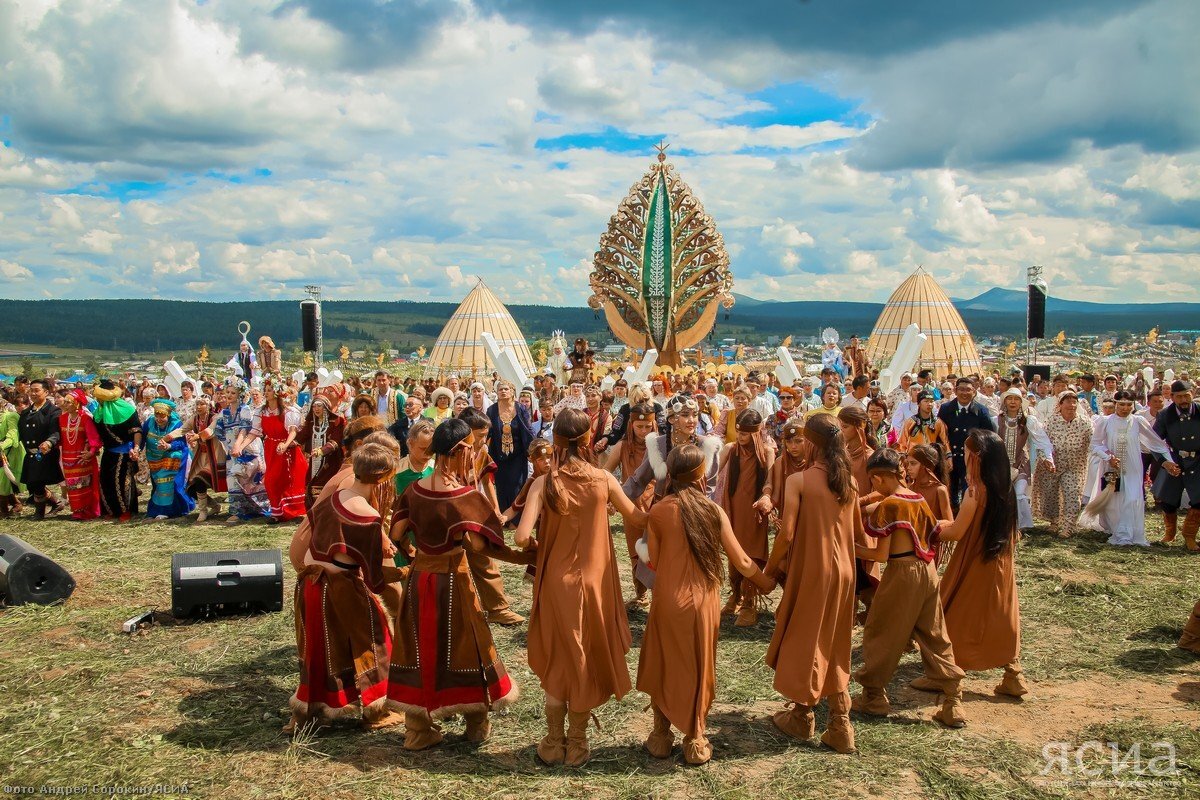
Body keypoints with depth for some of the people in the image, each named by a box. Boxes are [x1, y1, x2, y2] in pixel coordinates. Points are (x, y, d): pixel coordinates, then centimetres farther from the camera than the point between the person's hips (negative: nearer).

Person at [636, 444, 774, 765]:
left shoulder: (659, 512, -10)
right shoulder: (714, 511, -5)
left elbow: (652, 561, -4)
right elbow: (741, 561, -2)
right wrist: (766, 584, 15)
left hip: (668, 601, -1)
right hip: (704, 603, 1)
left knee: (664, 667, 16)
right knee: (698, 669, 16)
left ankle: (661, 738, 25)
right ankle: (695, 742, 23)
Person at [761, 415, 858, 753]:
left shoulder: (799, 480, -15)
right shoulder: (849, 482, 0)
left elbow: (787, 534, -18)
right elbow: (858, 532, 10)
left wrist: (770, 568, -4)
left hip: (810, 572, -5)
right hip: (843, 571, 5)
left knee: (803, 640, 13)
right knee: (835, 647, 17)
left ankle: (802, 718, 27)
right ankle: (840, 727, 19)